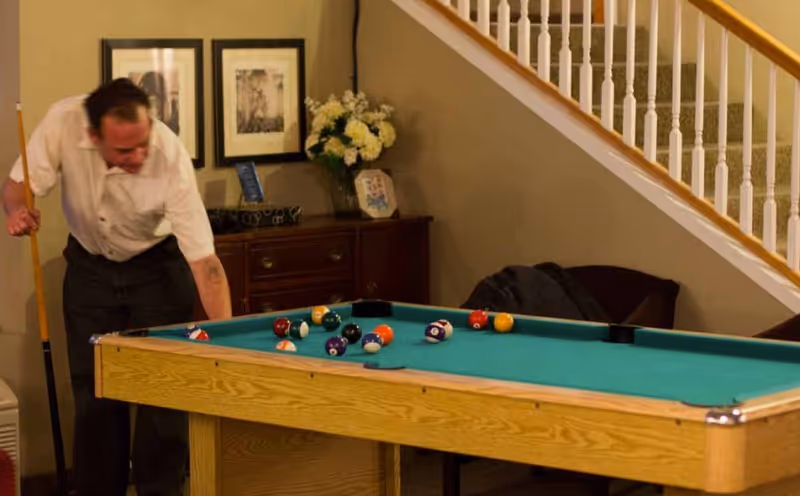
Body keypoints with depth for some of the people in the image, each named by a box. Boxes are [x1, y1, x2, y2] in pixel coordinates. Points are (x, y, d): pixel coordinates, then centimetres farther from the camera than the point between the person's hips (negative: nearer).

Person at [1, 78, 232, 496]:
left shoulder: (171, 158, -34)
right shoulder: (63, 122, -29)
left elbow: (205, 262, -31)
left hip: (158, 267, -2)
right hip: (89, 266, 2)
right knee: (94, 393, 3)